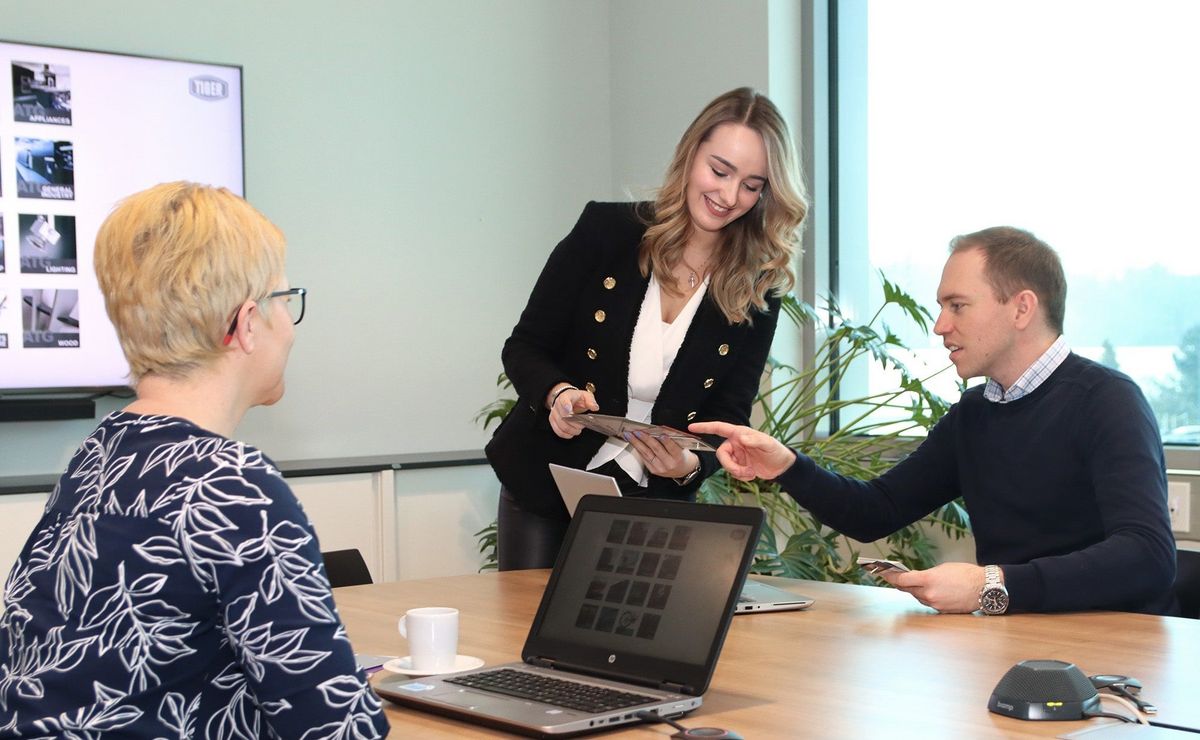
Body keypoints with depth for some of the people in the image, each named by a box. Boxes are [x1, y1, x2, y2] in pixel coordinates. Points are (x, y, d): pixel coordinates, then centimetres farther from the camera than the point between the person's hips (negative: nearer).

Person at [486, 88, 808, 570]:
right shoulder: (606, 231, -8)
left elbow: (728, 418, -4)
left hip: (654, 506, 1)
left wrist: (690, 464, -26)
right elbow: (524, 347, -5)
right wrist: (558, 394, -26)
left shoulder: (757, 294, -4)